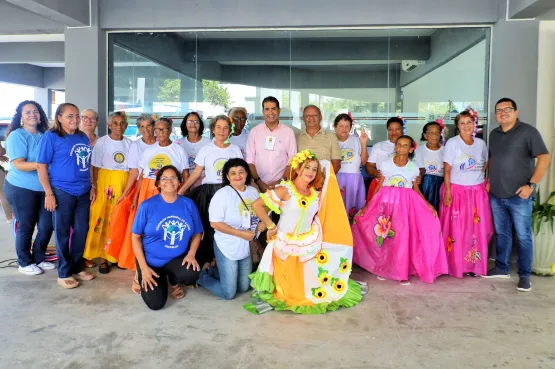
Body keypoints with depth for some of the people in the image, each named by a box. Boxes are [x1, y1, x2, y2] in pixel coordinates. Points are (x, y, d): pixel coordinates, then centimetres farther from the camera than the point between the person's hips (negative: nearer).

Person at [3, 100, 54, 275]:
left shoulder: (43, 135, 9)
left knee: (47, 225, 8)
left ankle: (38, 259, 27)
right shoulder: (17, 135, -11)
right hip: (22, 189, -6)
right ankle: (25, 263, 22)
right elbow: (18, 164, -19)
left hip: (43, 188, 6)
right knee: (26, 227, 6)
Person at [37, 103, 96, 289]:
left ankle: (76, 268, 27)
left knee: (82, 230, 11)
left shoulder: (83, 137, 10)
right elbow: (42, 166, -9)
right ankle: (64, 273, 16)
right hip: (62, 192, -5)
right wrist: (48, 193, -13)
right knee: (62, 232, 5)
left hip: (83, 192, 6)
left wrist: (92, 186, 12)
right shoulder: (51, 137, -7)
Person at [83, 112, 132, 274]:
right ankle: (102, 257, 4)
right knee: (103, 219, -3)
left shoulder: (129, 143, 7)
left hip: (124, 183, 3)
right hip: (106, 182, -3)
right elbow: (96, 167, -2)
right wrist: (96, 187, -9)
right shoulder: (102, 142, -2)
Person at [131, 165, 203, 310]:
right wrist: (144, 268, -12)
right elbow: (136, 237, -6)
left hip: (177, 259, 2)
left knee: (192, 274, -30)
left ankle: (173, 282, 9)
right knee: (156, 304, -12)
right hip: (151, 260, -2)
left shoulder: (188, 204, -4)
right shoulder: (147, 205, -11)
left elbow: (197, 234, 5)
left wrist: (191, 254, -14)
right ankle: (143, 277, 23)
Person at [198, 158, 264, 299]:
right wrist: (241, 233, -22)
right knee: (228, 293, 2)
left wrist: (262, 223, -7)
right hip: (227, 248, -6)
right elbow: (215, 223, -20)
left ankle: (214, 272, 36)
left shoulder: (253, 191, 3)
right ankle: (201, 276, 25)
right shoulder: (222, 194, -16)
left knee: (243, 288, 18)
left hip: (247, 248, 7)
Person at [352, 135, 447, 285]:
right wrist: (367, 206, 0)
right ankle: (384, 269, 16)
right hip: (386, 202, 0)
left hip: (406, 204, 1)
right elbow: (379, 187, 4)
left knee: (403, 237, -6)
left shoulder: (413, 167, 4)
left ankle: (402, 272, 7)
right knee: (384, 236, -1)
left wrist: (428, 205, -4)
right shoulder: (386, 164, 1)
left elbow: (416, 190, 10)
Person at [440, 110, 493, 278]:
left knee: (477, 229, 6)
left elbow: (485, 163, 21)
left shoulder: (481, 143, 6)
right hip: (457, 191, -4)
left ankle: (473, 264, 18)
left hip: (477, 192, 4)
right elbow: (447, 170, -10)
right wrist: (447, 191, -15)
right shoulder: (452, 143, -7)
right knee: (457, 230, -2)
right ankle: (457, 265, 9)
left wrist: (476, 176, 6)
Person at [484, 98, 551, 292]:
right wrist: (489, 181, 11)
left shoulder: (528, 131, -6)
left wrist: (531, 184, -16)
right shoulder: (494, 134, 12)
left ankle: (524, 275, 10)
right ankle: (501, 268, 26)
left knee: (523, 236, 1)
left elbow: (545, 158, -10)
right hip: (496, 196, 5)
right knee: (501, 233, 14)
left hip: (519, 196, -5)